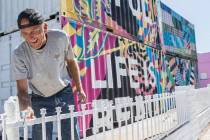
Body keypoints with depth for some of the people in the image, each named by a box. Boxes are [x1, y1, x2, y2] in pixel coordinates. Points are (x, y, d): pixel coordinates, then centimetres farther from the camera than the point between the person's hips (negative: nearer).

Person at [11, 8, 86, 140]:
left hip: (65, 93, 1)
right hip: (40, 100, -1)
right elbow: (22, 89, -18)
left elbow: (71, 61, -3)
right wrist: (26, 107, -40)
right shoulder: (19, 55, -23)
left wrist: (79, 89, 3)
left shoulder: (61, 37, -21)